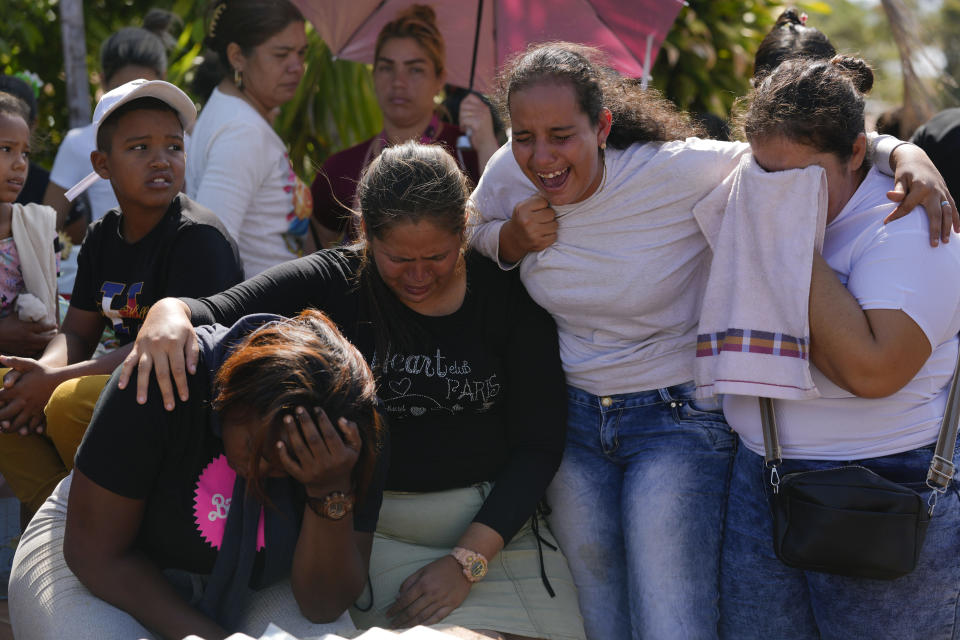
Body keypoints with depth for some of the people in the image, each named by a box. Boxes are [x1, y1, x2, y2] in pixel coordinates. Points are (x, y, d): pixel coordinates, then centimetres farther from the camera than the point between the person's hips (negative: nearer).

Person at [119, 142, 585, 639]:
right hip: (366, 520, 0)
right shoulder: (334, 284, -2)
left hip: (491, 524, 0)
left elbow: (539, 442, -3)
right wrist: (169, 313, -37)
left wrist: (467, 560, -12)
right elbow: (217, 313, -11)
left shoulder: (508, 296, -3)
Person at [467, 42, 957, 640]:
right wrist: (509, 239, -11)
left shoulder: (678, 172, -21)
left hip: (679, 418, -4)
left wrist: (907, 155, -30)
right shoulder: (508, 176, -8)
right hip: (570, 417, 5)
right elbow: (463, 243, 12)